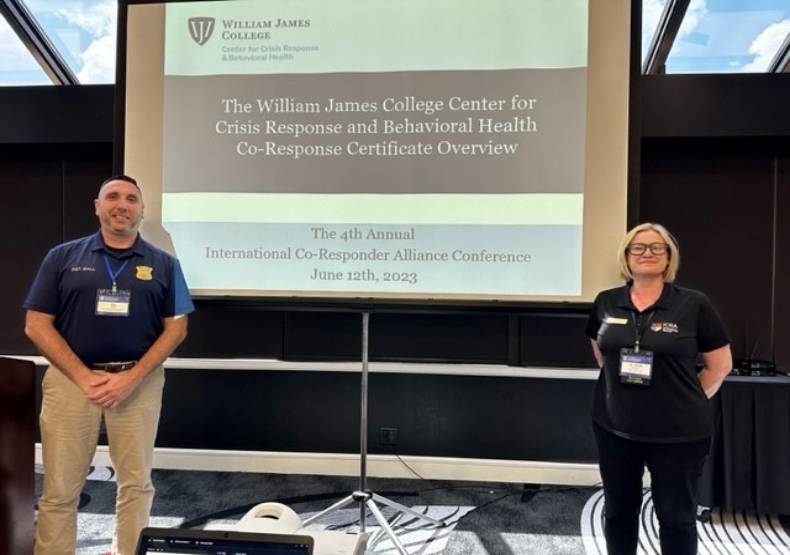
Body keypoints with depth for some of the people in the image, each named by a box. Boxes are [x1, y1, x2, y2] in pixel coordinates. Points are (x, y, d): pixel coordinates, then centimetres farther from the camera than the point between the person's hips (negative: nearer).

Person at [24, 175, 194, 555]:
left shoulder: (163, 264, 6)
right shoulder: (62, 257, 5)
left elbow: (176, 328, 2)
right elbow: (36, 325, 1)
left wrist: (132, 378, -10)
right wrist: (83, 377, -10)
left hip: (139, 381, 1)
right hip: (71, 378, 0)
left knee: (136, 483, 9)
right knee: (59, 489, 5)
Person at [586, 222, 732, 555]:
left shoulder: (694, 305, -8)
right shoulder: (606, 303, 1)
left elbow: (720, 365, -1)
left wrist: (687, 402, 0)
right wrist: (622, 389, 10)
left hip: (678, 433, -2)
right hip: (614, 427, 3)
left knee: (676, 515, 12)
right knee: (618, 511, 16)